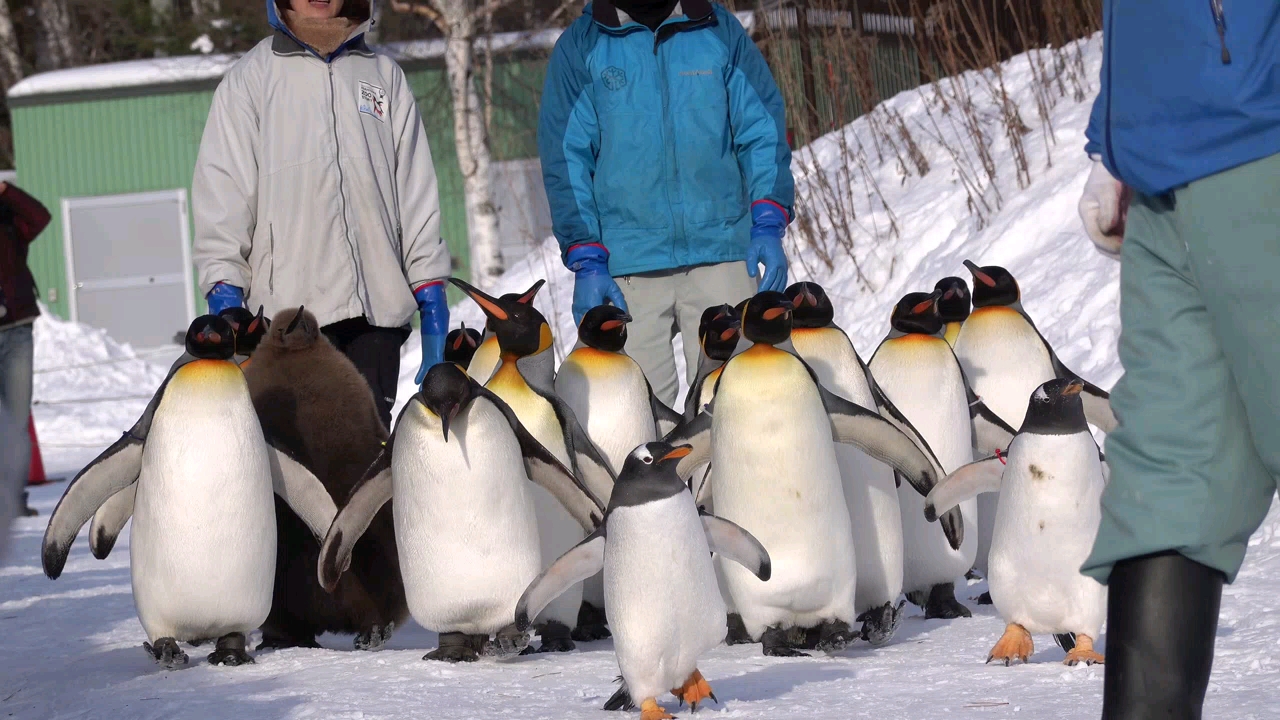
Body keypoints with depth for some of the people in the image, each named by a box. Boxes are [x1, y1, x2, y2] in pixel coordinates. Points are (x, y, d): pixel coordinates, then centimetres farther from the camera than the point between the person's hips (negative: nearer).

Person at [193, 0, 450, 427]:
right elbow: (221, 188, 3)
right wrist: (223, 286, -7)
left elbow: (416, 188, 17)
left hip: (379, 303, 3)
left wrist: (430, 286, 10)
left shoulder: (384, 75, 17)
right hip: (291, 303, -3)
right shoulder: (251, 78, 9)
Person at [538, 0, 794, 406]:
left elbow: (762, 130, 9)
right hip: (627, 262, -1)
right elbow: (566, 157, 3)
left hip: (722, 253, 1)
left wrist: (768, 227, -4)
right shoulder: (580, 46, 6)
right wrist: (586, 261, -6)